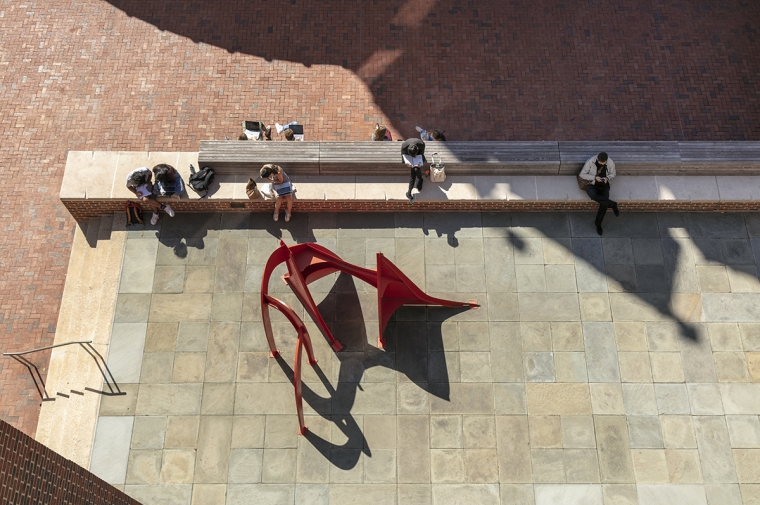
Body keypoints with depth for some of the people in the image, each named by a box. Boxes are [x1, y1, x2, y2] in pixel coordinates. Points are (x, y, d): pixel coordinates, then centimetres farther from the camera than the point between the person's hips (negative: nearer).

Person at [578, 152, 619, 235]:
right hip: (592, 185, -2)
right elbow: (582, 174, -10)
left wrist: (607, 178, -16)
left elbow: (612, 174, 7)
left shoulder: (611, 163, -10)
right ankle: (613, 204, -21)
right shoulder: (590, 162, -17)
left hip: (604, 186, 2)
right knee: (593, 195, -39)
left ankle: (598, 223, -3)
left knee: (604, 203, -24)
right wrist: (595, 177, -21)